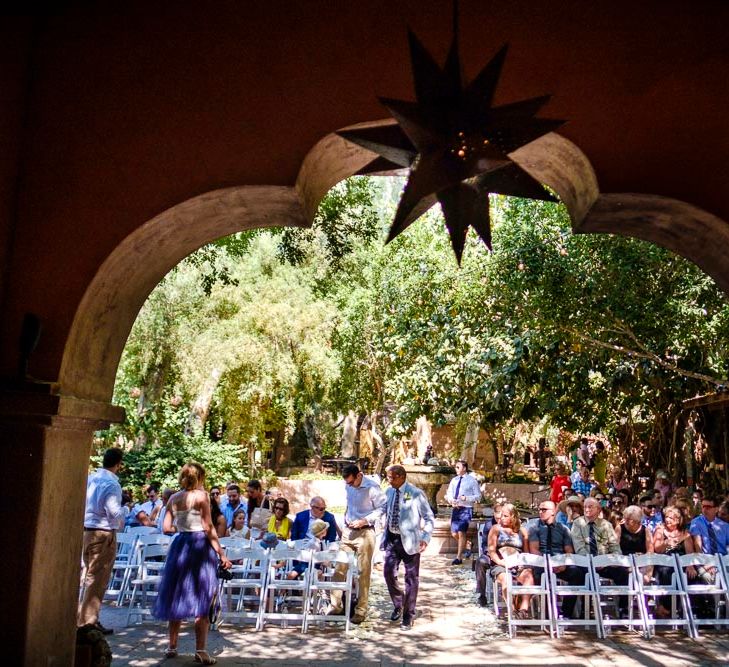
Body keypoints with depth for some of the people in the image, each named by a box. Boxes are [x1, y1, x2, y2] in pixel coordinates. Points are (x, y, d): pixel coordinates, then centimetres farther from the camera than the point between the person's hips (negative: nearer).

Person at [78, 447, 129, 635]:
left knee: (91, 576, 18)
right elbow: (114, 513, -21)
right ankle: (87, 621, 6)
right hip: (104, 534, -8)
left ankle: (86, 618, 26)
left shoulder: (91, 478, 7)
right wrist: (126, 509, -1)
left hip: (87, 531, 8)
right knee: (97, 579, 1)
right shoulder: (111, 483, -17)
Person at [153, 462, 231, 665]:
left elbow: (166, 528, 5)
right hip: (200, 546, -5)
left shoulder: (173, 499, 6)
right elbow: (208, 529, -13)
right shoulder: (201, 496, -9)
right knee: (201, 600, 0)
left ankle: (172, 646, 23)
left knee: (178, 597, 15)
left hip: (180, 546, 5)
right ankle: (200, 651, -1)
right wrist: (221, 554, -11)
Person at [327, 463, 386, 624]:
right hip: (348, 531, 6)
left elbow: (382, 507, -11)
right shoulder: (348, 487, 6)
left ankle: (361, 611, 9)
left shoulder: (372, 488, -14)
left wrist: (364, 520, -18)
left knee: (364, 572, 1)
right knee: (339, 568, 3)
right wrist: (346, 519, 11)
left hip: (365, 532, -6)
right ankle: (335, 605, 12)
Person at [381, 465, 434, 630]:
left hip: (409, 540, -5)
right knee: (389, 573, 5)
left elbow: (429, 518, -9)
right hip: (391, 539, 5)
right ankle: (398, 605, 31)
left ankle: (408, 616, 19)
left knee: (411, 578, 5)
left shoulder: (416, 494, -13)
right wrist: (385, 534, 11)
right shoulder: (389, 492, 5)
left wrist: (425, 538, -19)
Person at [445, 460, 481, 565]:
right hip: (455, 509, 6)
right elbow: (448, 494, 15)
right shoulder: (454, 480, 10)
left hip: (466, 509, -6)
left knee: (461, 533, -11)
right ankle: (466, 545, 34)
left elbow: (478, 496, -3)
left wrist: (466, 498, -18)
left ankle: (459, 558, -1)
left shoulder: (472, 480, -4)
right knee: (454, 534, 7)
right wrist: (451, 501, -7)